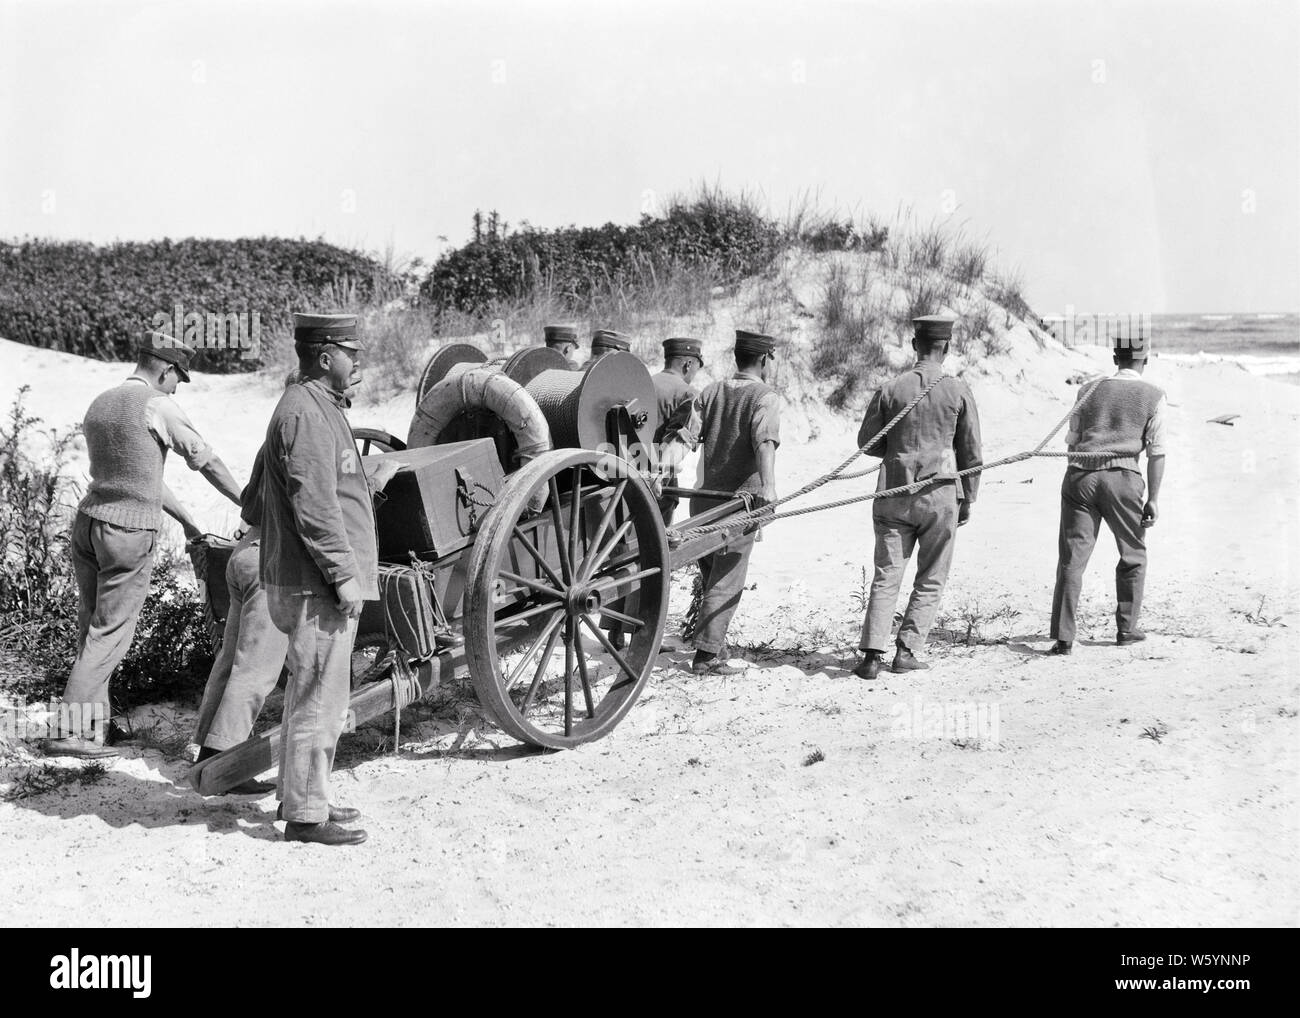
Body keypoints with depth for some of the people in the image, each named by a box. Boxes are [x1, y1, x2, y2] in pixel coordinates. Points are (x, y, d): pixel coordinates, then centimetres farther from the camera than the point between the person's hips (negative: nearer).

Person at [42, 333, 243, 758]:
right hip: (129, 531, -8)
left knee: (91, 625, 14)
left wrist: (186, 520, 27)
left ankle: (92, 723, 19)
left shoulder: (99, 405, 16)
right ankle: (68, 732, -4)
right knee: (110, 633, -2)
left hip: (88, 520, 8)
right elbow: (206, 461, -4)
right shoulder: (157, 406, -9)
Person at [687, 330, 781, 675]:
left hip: (703, 497, 6)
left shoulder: (711, 392, 11)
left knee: (711, 576, 20)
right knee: (726, 582, -2)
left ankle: (714, 638, 30)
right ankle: (706, 655, -5)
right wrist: (768, 485, -38)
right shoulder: (765, 397, -8)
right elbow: (764, 440, -26)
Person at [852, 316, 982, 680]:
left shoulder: (891, 389, -1)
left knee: (886, 577, 5)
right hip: (940, 495, -1)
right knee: (930, 580, 10)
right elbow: (972, 452, 1)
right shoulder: (958, 391, -3)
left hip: (894, 492, 1)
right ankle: (906, 650, 5)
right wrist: (968, 499, 11)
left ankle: (872, 654, -4)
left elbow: (867, 442, 5)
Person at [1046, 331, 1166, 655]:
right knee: (1133, 555, 17)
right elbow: (1157, 452, 2)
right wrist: (1153, 498, 4)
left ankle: (1063, 637, -6)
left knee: (1071, 558, 0)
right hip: (1122, 477, -2)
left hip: (1079, 475, 2)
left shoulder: (1089, 391, 16)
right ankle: (1126, 628, 23)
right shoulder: (1154, 396, 7)